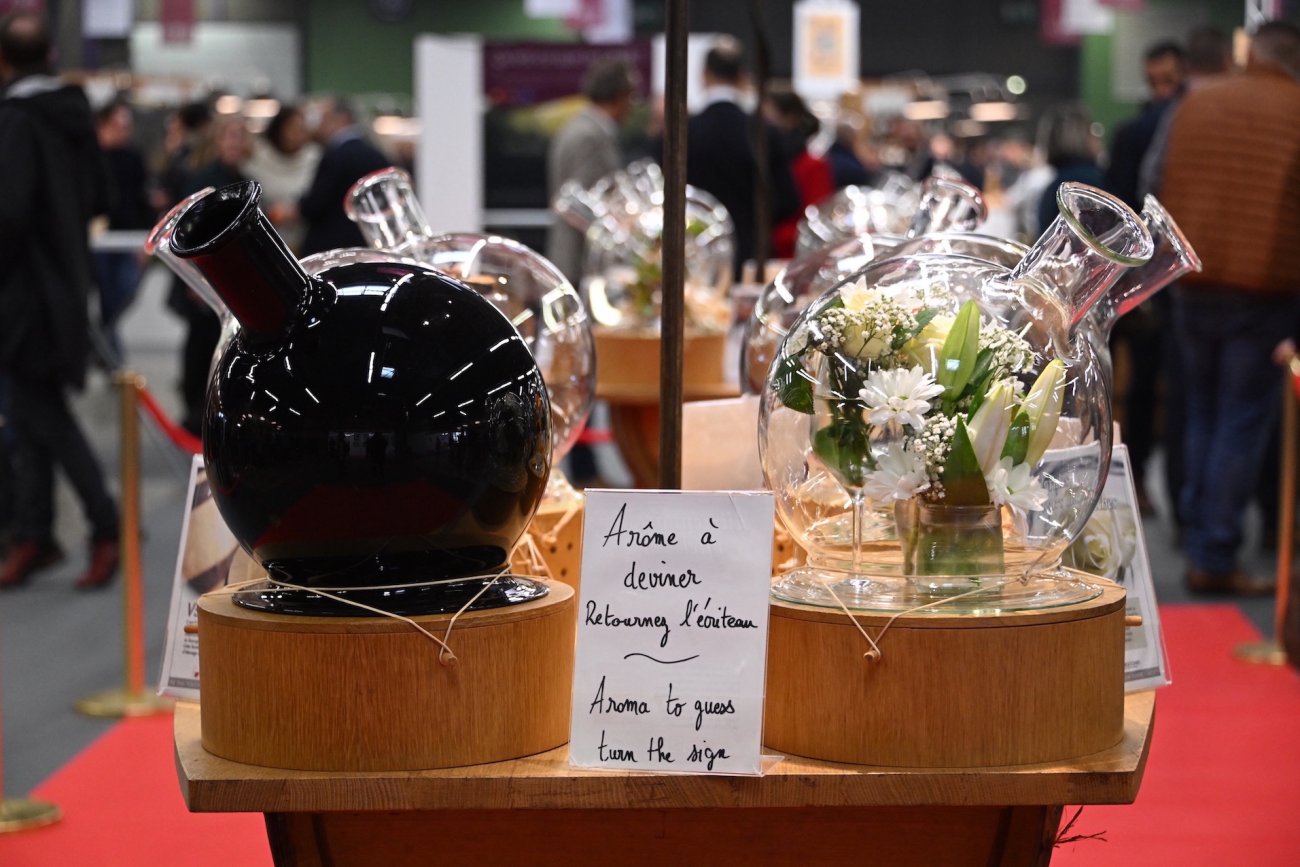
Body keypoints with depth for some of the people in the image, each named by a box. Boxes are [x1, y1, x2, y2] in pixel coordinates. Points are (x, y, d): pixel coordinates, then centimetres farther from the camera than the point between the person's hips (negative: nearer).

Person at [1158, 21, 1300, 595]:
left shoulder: (1195, 105, 5)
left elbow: (1165, 192, 11)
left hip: (1193, 283, 4)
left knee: (1201, 414, 17)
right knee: (1242, 423, 0)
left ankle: (1199, 542, 20)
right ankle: (1215, 558, -1)